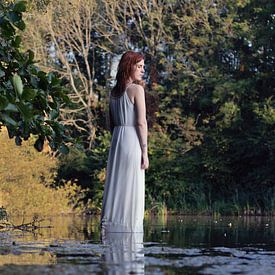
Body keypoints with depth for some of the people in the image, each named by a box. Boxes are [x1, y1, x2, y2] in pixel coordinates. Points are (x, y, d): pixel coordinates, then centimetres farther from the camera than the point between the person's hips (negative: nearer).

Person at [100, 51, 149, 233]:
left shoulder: (114, 92, 12)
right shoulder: (137, 89, -8)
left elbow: (111, 123, 15)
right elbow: (141, 122, -12)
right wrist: (145, 151, -10)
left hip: (116, 140, 7)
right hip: (132, 141, -7)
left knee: (116, 185, 9)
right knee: (132, 189, -4)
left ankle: (108, 227, 9)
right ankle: (129, 229, -4)